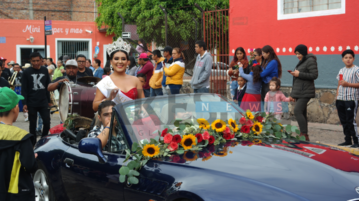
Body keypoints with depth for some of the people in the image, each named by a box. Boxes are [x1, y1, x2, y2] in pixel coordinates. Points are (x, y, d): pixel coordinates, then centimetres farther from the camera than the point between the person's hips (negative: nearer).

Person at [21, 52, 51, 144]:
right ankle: (33, 143, 16)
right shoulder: (26, 72, -3)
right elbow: (24, 89, -3)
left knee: (47, 122, -4)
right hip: (31, 103, -2)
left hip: (43, 103, 2)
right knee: (33, 124, 6)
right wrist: (24, 103, -9)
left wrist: (49, 101, 12)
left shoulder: (45, 70, 6)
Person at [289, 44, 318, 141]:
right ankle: (304, 136, 12)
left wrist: (299, 74, -18)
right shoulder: (301, 62, 21)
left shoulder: (310, 61, -7)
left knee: (297, 111, -18)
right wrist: (292, 94, 24)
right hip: (299, 92, 10)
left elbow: (314, 75, -18)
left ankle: (304, 134, -15)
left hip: (305, 92, -10)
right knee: (302, 113, 9)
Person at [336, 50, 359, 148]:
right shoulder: (341, 71, 15)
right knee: (344, 121, 10)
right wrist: (337, 98, 14)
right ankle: (348, 140, 19)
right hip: (341, 99, 7)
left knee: (351, 121, -8)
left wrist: (348, 84, -17)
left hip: (351, 99, -7)